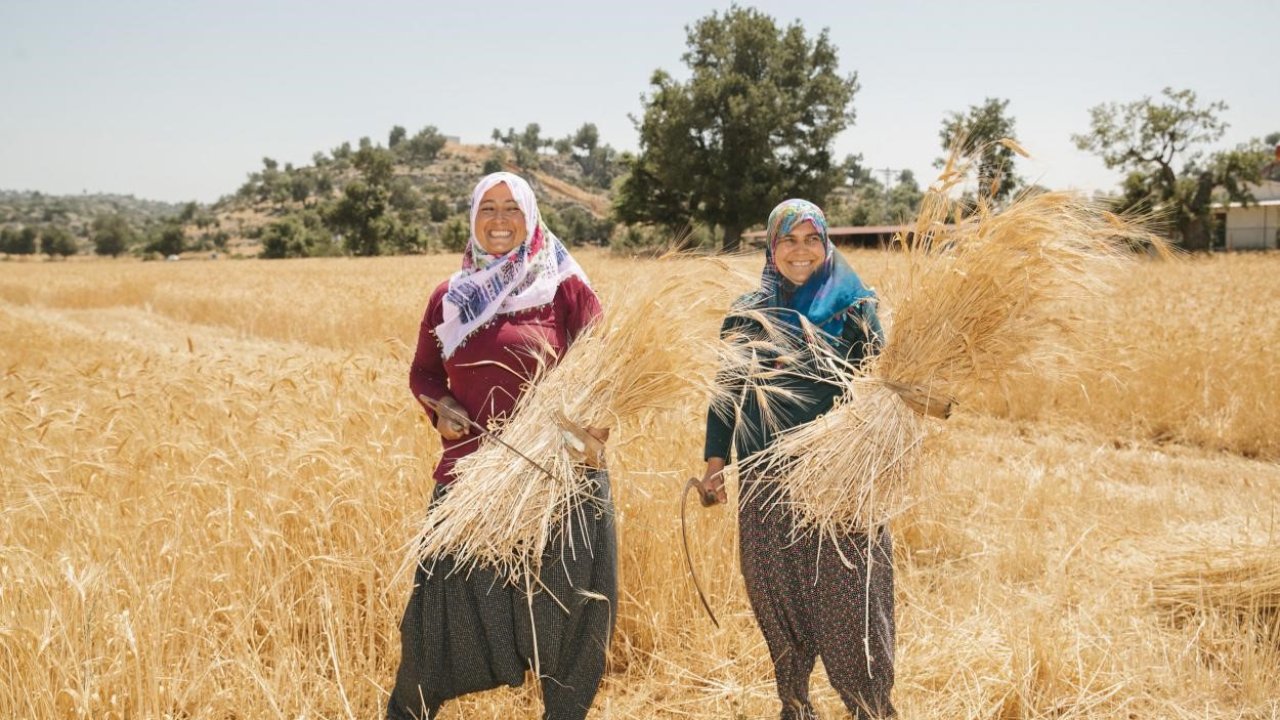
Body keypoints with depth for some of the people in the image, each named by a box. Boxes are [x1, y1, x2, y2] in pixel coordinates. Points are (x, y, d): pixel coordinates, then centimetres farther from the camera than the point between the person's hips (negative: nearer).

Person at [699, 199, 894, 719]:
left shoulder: (852, 309, 1)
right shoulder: (746, 314, 7)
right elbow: (726, 389, 9)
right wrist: (715, 460, -2)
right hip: (767, 484, 2)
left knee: (849, 600, -2)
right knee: (778, 599, 9)